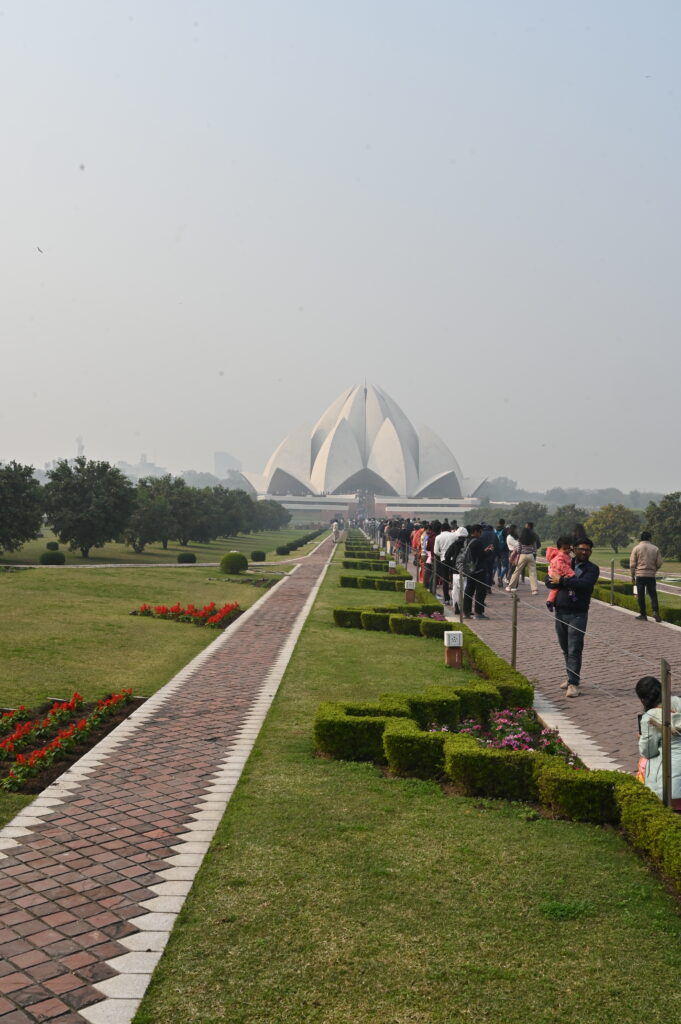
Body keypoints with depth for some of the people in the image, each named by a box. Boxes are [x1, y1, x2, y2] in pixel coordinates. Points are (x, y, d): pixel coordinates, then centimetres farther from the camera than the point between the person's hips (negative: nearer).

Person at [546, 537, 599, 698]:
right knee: (565, 649, 14)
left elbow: (584, 584, -19)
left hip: (578, 614, -4)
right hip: (560, 612, 5)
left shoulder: (592, 569, 1)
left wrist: (562, 581, -15)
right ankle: (571, 677, 27)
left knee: (574, 650, -8)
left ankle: (573, 683, -6)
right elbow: (548, 580, 3)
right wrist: (568, 582, -13)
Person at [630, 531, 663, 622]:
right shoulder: (655, 549, 0)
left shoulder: (637, 548, -3)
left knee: (641, 595, 5)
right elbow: (659, 564, 2)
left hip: (640, 575, -1)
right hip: (651, 575, 1)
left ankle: (643, 614, 7)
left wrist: (633, 576, 7)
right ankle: (655, 611, -10)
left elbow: (632, 564, -3)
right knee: (653, 595, 7)